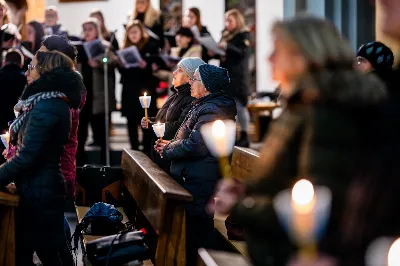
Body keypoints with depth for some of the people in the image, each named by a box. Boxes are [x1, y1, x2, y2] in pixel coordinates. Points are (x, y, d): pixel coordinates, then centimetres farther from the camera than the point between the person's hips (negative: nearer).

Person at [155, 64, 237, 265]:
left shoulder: (212, 110, -21)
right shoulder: (204, 105, 15)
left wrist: (167, 150, -10)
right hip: (192, 175, 11)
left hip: (198, 181, -11)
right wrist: (171, 144, 8)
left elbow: (194, 145, -26)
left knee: (197, 226, -4)